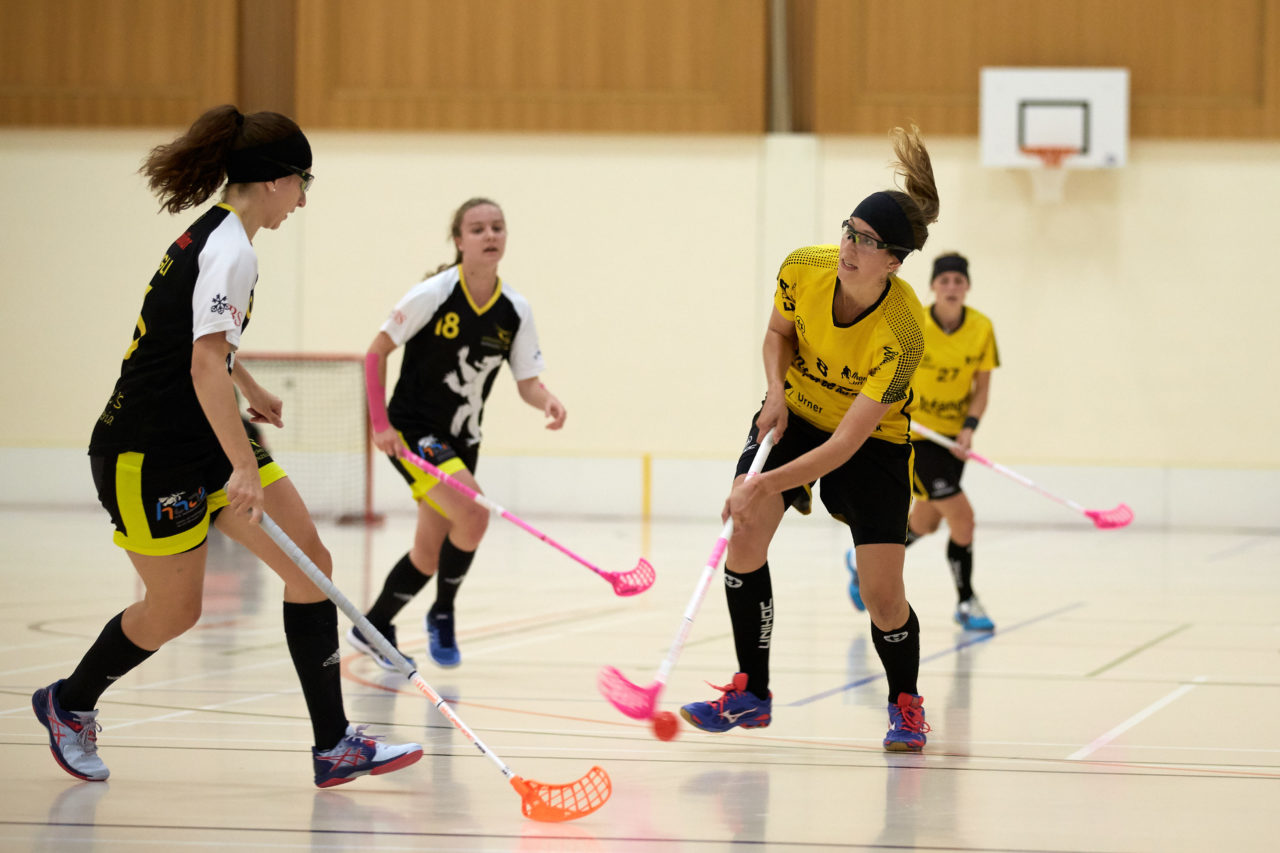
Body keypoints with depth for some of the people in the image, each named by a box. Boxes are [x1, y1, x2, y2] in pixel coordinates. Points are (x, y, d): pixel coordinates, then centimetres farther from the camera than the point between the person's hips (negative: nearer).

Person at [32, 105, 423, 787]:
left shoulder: (212, 237, 10)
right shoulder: (230, 250, -21)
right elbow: (205, 367, -30)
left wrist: (250, 390, 44)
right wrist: (243, 464, -34)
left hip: (203, 443, 10)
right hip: (148, 456, -10)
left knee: (310, 562, -2)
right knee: (174, 610, 5)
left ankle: (334, 746, -1)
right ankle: (69, 702, 32)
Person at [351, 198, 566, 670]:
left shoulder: (515, 311, -3)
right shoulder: (433, 294, -16)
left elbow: (527, 382, 2)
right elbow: (376, 353, -9)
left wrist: (547, 401, -21)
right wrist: (381, 424, -14)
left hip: (460, 440, 6)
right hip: (413, 430, -6)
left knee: (429, 555, 11)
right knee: (473, 513, -26)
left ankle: (373, 629, 31)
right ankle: (442, 614, -4)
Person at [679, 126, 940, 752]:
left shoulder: (902, 334, -35)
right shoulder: (804, 268, -21)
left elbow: (847, 443, -35)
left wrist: (765, 485, -41)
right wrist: (776, 390, -17)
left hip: (874, 442, -4)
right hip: (797, 415, 4)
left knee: (882, 594, -11)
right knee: (745, 536, -16)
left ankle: (905, 705, 19)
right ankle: (751, 693, -1)